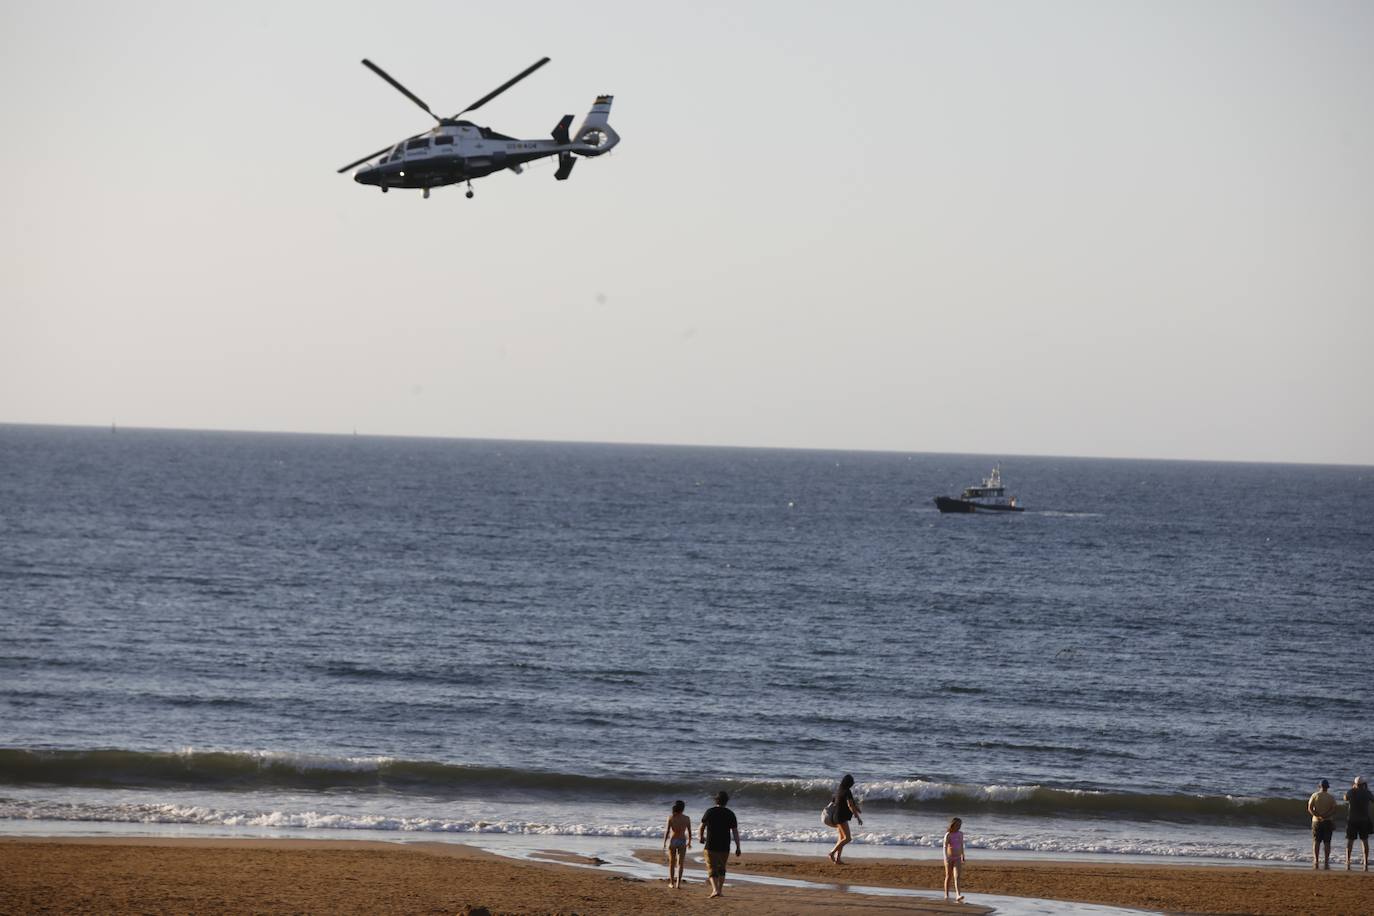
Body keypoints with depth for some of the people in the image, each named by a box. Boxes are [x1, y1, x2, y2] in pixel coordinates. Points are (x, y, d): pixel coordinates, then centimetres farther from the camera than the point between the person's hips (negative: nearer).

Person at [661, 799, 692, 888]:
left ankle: (672, 883, 16)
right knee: (680, 864, 4)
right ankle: (678, 883, -6)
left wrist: (664, 842, -2)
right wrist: (689, 843, 18)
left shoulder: (671, 817, -7)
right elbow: (689, 832, 2)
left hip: (672, 841, 0)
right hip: (682, 842, 0)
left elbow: (667, 831, -10)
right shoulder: (687, 818, -3)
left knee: (672, 863, 14)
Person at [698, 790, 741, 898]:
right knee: (721, 868, 20)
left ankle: (715, 890, -20)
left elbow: (701, 827, 6)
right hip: (725, 847, 2)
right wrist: (738, 847, 1)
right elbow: (735, 832, -3)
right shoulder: (730, 814, -1)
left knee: (712, 870, -1)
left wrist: (701, 837, 27)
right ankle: (720, 890, 23)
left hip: (711, 846, -2)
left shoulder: (710, 812, -4)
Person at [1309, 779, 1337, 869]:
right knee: (1327, 842, 2)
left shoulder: (1315, 795, -1)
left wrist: (1318, 816, -15)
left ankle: (1316, 861, -6)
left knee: (1316, 842, 3)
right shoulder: (1331, 797, -2)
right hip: (1328, 821, 0)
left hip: (1317, 821, 0)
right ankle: (1327, 862, -1)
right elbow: (1334, 810, -8)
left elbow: (1310, 808, -9)